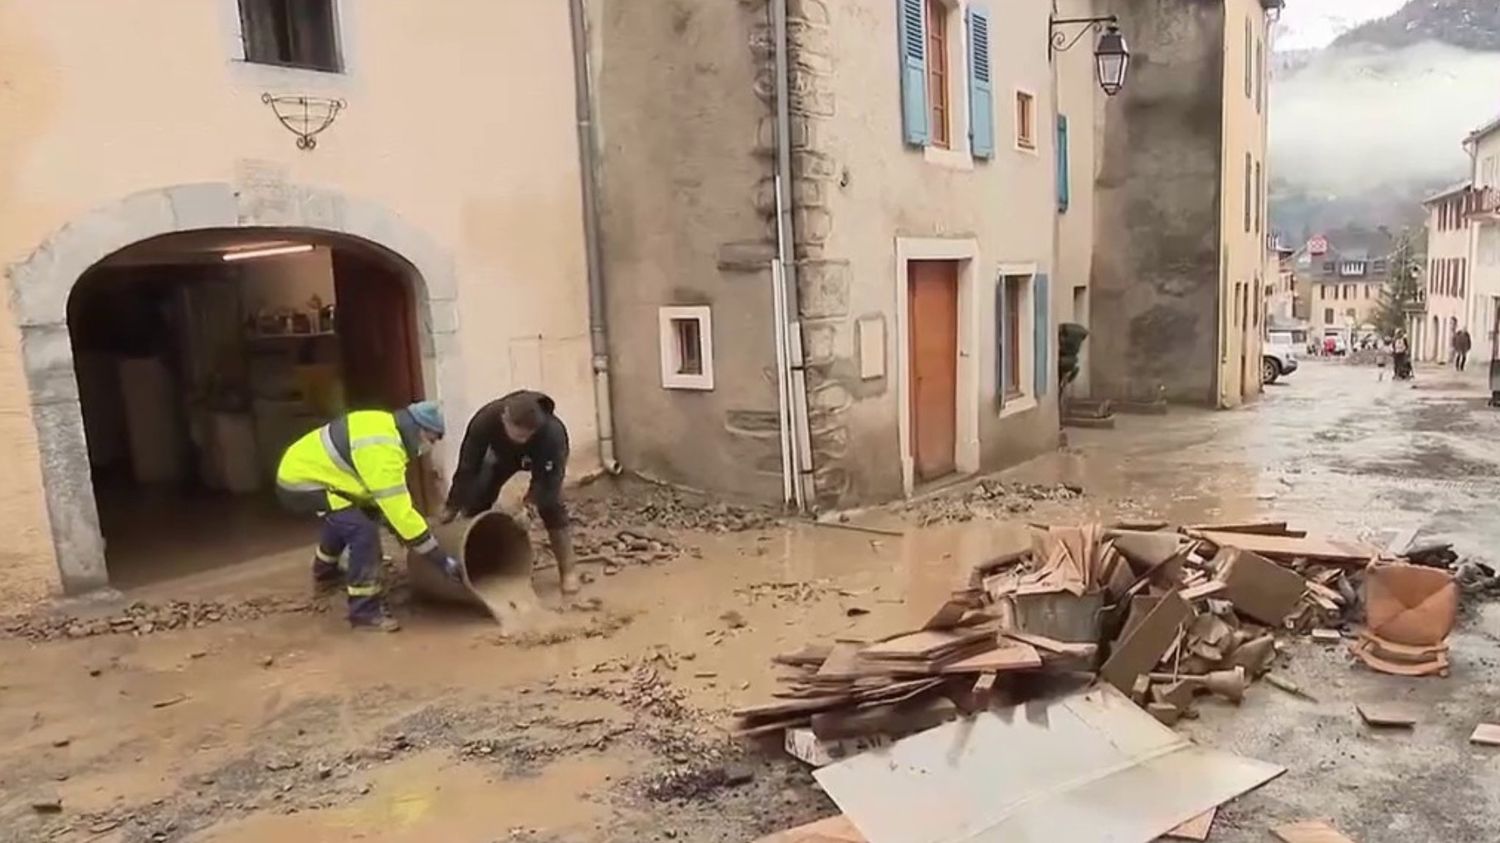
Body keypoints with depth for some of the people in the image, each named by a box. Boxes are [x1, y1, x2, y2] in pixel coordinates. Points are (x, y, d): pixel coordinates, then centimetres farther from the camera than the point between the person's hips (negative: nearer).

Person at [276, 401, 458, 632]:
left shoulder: (386, 427, 1)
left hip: (300, 468, 11)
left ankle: (325, 571, 57)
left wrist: (396, 527, 15)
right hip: (301, 483, -11)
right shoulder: (382, 452, -29)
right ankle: (365, 612, -12)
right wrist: (442, 559, -28)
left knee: (346, 518, 33)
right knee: (364, 531, -20)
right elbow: (399, 510, -31)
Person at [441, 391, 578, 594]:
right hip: (503, 453, 3)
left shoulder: (552, 433, -46)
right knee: (476, 497, -9)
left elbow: (548, 481, -37)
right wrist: (452, 507, -24)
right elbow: (468, 466, -30)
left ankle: (568, 572, -8)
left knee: (551, 505, -20)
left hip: (544, 459, -3)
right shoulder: (486, 419, -40)